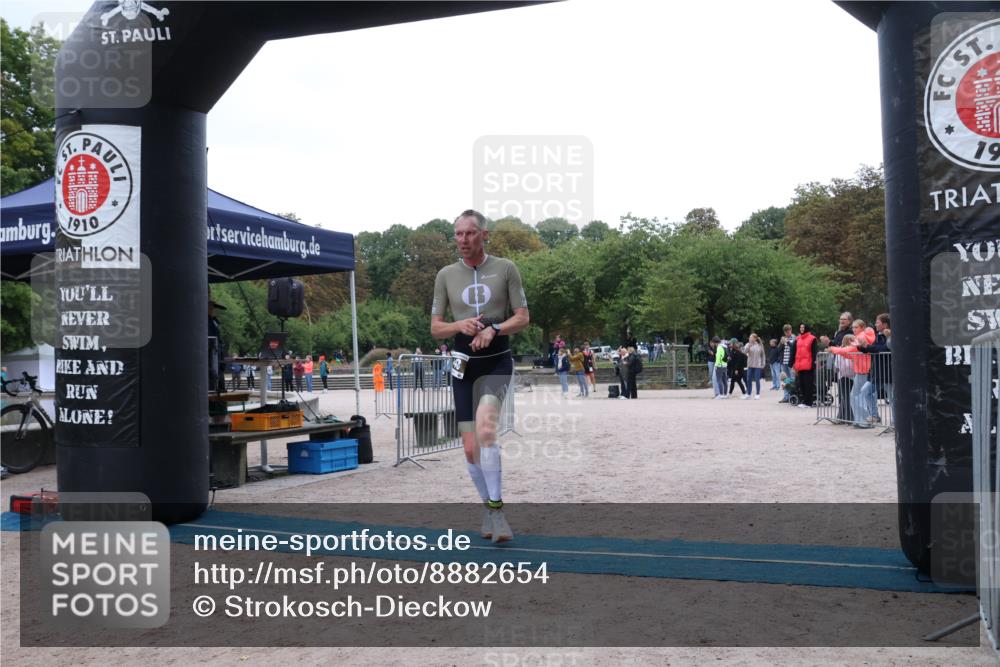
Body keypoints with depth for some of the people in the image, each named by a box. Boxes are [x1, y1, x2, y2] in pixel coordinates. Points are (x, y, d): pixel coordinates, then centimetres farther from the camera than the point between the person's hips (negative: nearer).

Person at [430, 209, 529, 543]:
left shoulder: (505, 268, 1)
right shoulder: (446, 275, 7)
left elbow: (523, 317, 1)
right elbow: (435, 328, 8)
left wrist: (493, 329, -17)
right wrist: (460, 325, -12)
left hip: (497, 361, -3)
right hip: (464, 365, 3)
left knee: (485, 428, -28)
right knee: (471, 448, 3)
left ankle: (496, 507, -17)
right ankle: (488, 508, 24)